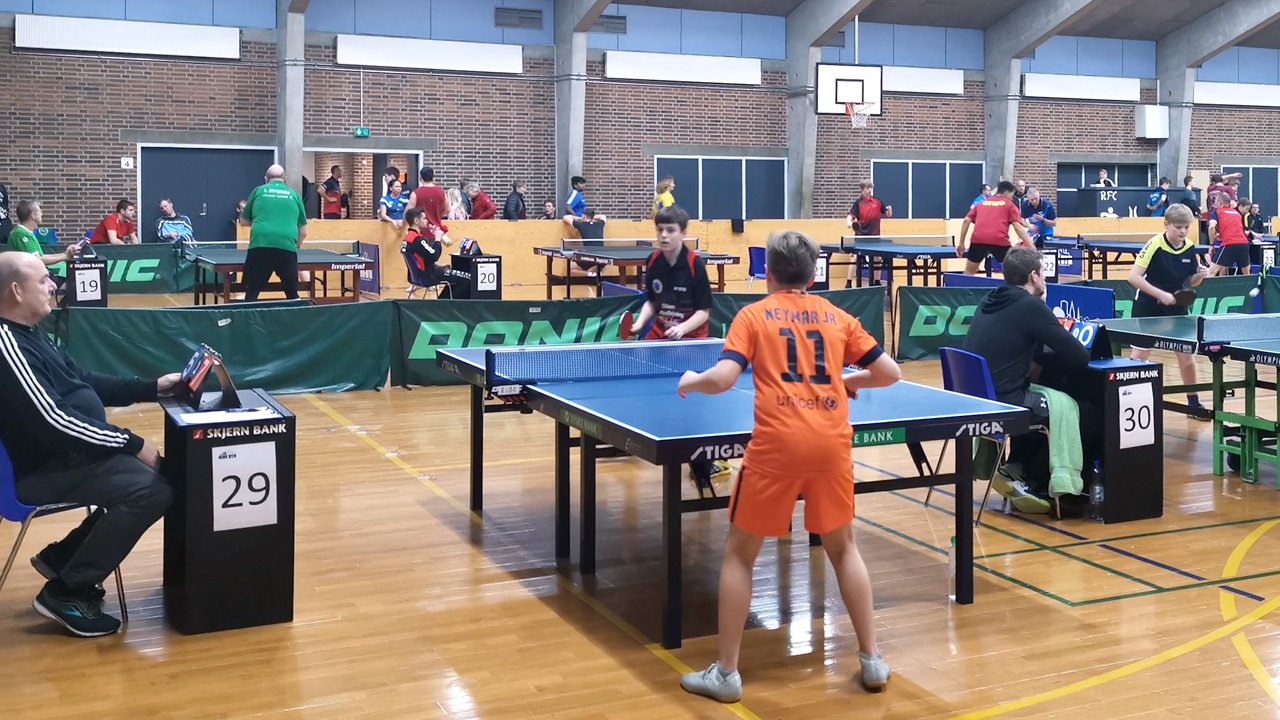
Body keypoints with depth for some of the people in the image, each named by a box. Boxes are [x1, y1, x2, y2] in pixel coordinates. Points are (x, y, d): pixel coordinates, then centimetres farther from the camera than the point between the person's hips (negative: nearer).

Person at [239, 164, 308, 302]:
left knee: (251, 294, 4)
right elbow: (303, 232, 17)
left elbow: (244, 221, 25)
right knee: (292, 295, 11)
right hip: (287, 247, 1)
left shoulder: (259, 191, 15)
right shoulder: (294, 195, 17)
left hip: (259, 245, -1)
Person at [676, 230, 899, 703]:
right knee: (843, 548, 22)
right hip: (832, 445, 3)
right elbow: (890, 373, 13)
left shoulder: (754, 315, 5)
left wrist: (690, 382, 12)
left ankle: (725, 673, 14)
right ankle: (872, 660, 23)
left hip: (776, 446, -3)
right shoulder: (837, 316, 14)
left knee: (739, 553, 12)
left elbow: (722, 379, -8)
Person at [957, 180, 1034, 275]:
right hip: (999, 240, -3)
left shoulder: (981, 203, 27)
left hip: (978, 239, 3)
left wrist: (961, 243, 19)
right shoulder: (1009, 205, 17)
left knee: (969, 272, 18)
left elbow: (966, 221, 16)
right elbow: (1018, 227, 5)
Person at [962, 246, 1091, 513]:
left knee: (1035, 398, 33)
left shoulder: (990, 301, 11)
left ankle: (1017, 469, 26)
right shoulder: (1030, 306, -12)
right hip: (1001, 404, -8)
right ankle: (1032, 483, 15)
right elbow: (1079, 357, -10)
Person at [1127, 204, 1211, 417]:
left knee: (1186, 355, 5)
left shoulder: (1190, 248, -2)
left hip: (1175, 308, 5)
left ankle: (1193, 403, 19)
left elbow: (1190, 282, 10)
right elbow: (1134, 277, -24)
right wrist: (1161, 294, -28)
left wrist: (1200, 276, -12)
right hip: (1148, 309, -4)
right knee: (1139, 355, -2)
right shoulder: (1155, 245, -18)